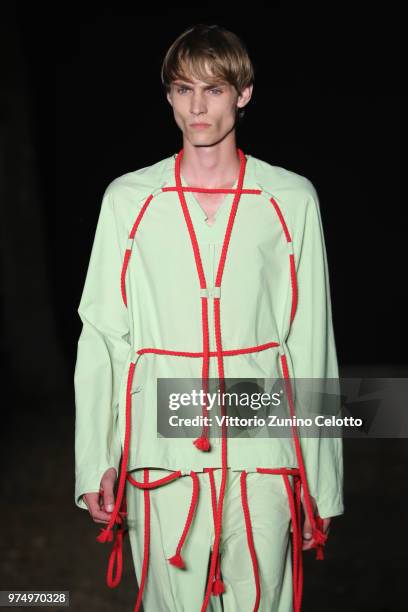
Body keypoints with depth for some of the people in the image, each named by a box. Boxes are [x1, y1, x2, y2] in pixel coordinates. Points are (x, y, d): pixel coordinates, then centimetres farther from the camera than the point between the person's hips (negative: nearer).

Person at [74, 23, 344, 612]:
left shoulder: (292, 200, 4)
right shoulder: (128, 199, 5)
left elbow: (311, 342, 3)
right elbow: (101, 336, 4)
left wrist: (320, 482, 1)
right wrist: (95, 463, -3)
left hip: (262, 448, 0)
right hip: (162, 447, 0)